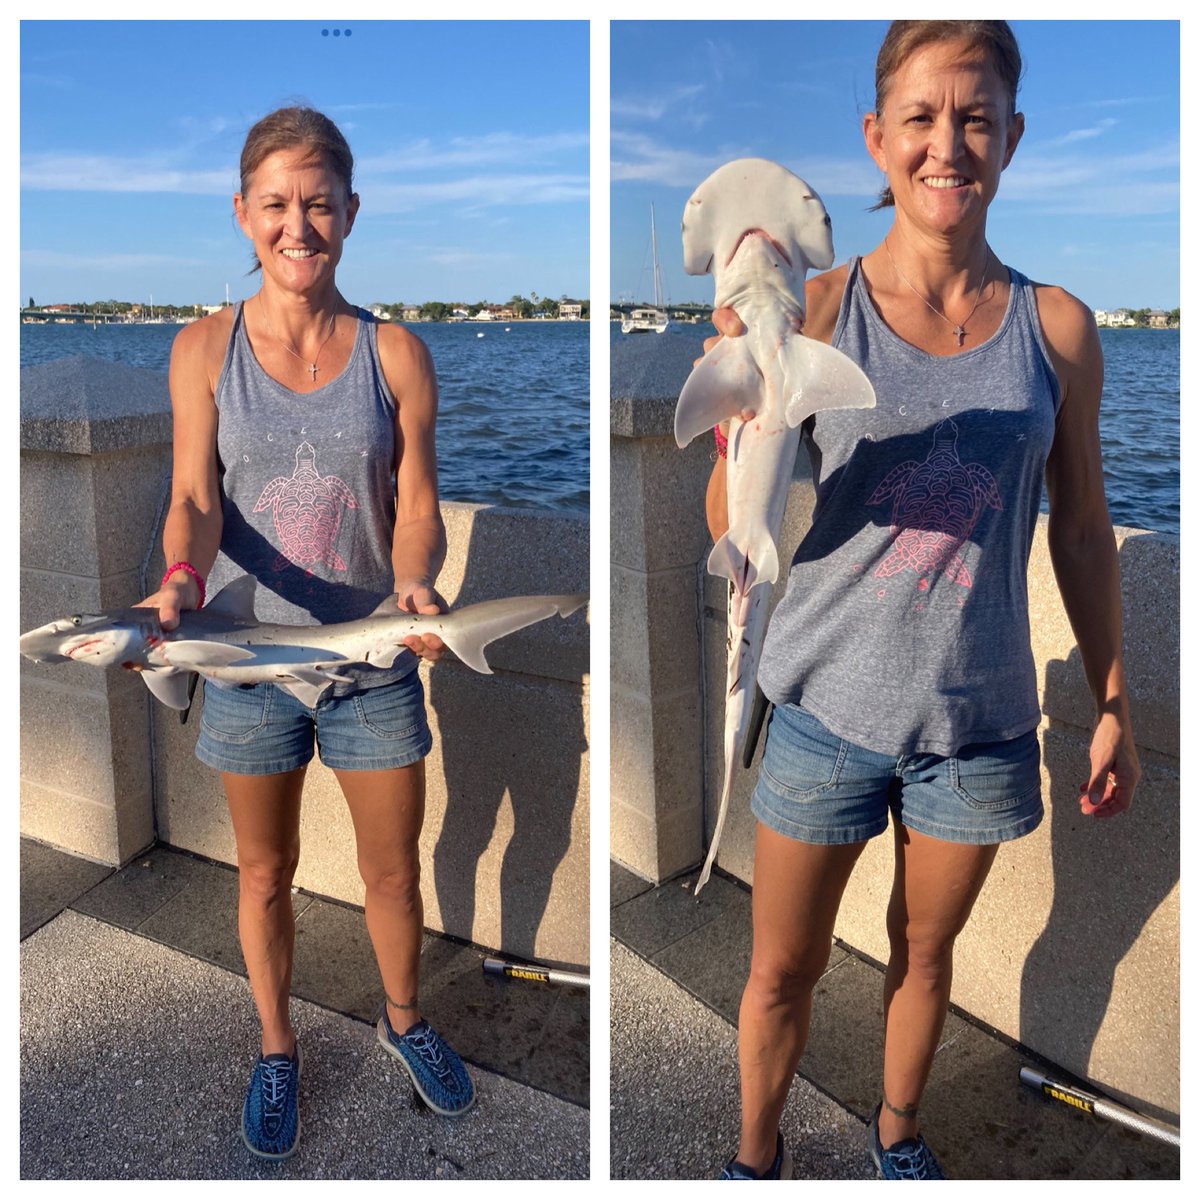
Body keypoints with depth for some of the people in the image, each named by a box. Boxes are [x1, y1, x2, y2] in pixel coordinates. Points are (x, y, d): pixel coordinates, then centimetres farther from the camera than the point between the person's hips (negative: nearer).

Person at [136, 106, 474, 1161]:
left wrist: (414, 584, -26)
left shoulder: (396, 354, -3)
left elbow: (417, 501, -6)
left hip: (374, 657, 0)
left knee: (395, 869, 15)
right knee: (267, 871, 17)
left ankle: (404, 1018, 45)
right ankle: (277, 1047, 42)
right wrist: (181, 580, -30)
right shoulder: (205, 349, -3)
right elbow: (196, 496, -9)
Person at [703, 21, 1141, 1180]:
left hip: (980, 719, 2)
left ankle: (897, 1126, 51)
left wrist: (1114, 704, 7)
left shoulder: (1056, 327, -4)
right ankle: (757, 1150, 43)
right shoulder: (814, 311, -11)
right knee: (782, 970, 15)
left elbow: (1081, 529, 5)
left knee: (925, 950, 23)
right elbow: (737, 531, -14)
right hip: (828, 706, -1)